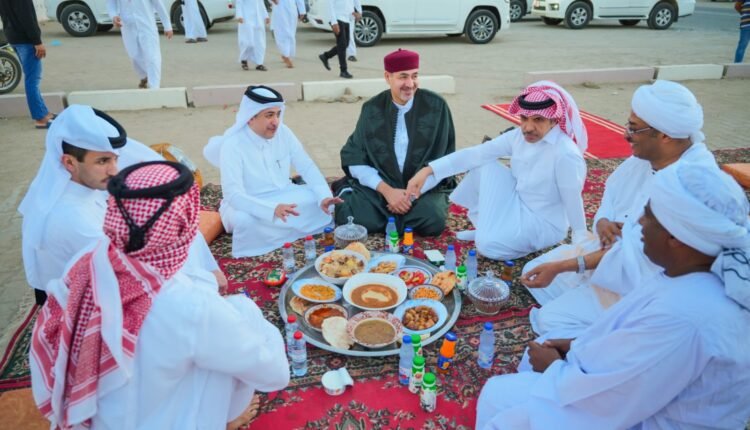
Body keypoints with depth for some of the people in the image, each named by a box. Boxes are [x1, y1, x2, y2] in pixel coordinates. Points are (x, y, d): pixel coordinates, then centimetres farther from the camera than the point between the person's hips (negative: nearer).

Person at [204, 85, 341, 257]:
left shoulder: (283, 132, -7)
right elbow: (233, 195, -30)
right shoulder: (232, 145, -22)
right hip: (248, 205, -5)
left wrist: (324, 196, -25)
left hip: (283, 196, 5)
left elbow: (307, 167, -6)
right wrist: (273, 209, -46)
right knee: (244, 219, -38)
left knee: (317, 199, -18)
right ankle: (297, 228, -17)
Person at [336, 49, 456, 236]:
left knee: (433, 221, -29)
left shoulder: (436, 106, -5)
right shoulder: (372, 108, -1)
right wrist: (387, 190, -17)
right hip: (379, 186, 0)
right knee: (349, 218, -24)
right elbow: (354, 158, -3)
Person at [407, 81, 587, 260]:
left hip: (543, 223, -7)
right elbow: (476, 153, -10)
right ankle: (487, 227, 7)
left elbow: (574, 203, -22)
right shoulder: (519, 136, -7)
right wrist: (428, 170, -17)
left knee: (488, 245, -29)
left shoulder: (566, 154, -28)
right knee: (483, 165, -7)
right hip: (518, 204, 7)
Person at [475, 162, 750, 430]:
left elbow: (605, 395, -27)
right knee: (539, 358, 17)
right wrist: (580, 344, 2)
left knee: (499, 397, -1)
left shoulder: (682, 319, -37)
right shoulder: (708, 277, -8)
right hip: (652, 393, 8)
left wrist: (554, 366, -10)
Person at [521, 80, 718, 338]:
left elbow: (635, 256, -30)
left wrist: (562, 266, -29)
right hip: (610, 249, 9)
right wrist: (603, 222, -14)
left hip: (641, 280, -8)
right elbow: (613, 195, 10)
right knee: (534, 272, 5)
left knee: (551, 320, -14)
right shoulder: (647, 156, -6)